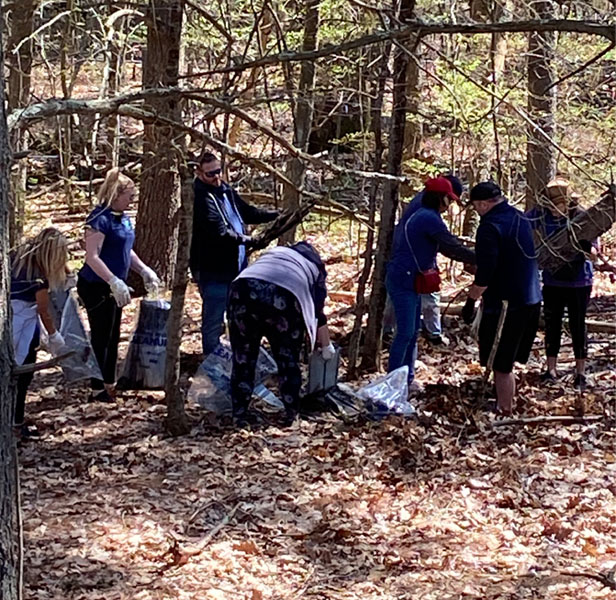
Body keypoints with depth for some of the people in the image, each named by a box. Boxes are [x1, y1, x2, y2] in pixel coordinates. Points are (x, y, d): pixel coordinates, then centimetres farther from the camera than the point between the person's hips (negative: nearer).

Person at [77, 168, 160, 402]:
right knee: (101, 337, -2)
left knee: (113, 338, 16)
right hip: (96, 287, -9)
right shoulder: (100, 219, -19)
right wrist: (114, 282, -30)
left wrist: (144, 270, 8)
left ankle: (109, 385, 26)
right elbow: (92, 257, -24)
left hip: (113, 287, 9)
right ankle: (98, 390, 6)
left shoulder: (123, 217, 9)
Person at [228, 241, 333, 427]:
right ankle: (291, 415, 23)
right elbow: (318, 314, 32)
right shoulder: (315, 267, 31)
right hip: (283, 298, -2)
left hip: (243, 288, 2)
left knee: (242, 359, 15)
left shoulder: (275, 251, 38)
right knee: (288, 360, 18)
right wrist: (326, 347, 46)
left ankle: (240, 415, 17)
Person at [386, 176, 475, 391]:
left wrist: (470, 260, 12)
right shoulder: (429, 218, -17)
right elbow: (452, 247, -18)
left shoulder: (422, 216, 15)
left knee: (412, 332, 13)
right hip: (403, 282, -11)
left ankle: (407, 379, 19)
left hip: (410, 282, 11)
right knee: (405, 332, -8)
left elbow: (446, 246, 19)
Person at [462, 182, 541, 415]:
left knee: (501, 365, -2)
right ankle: (506, 406, 30)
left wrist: (471, 300, -12)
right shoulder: (521, 219, 11)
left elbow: (485, 273, -22)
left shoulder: (490, 226, -17)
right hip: (531, 300, 9)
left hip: (505, 304, -9)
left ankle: (504, 413, 2)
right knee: (506, 363, 21)